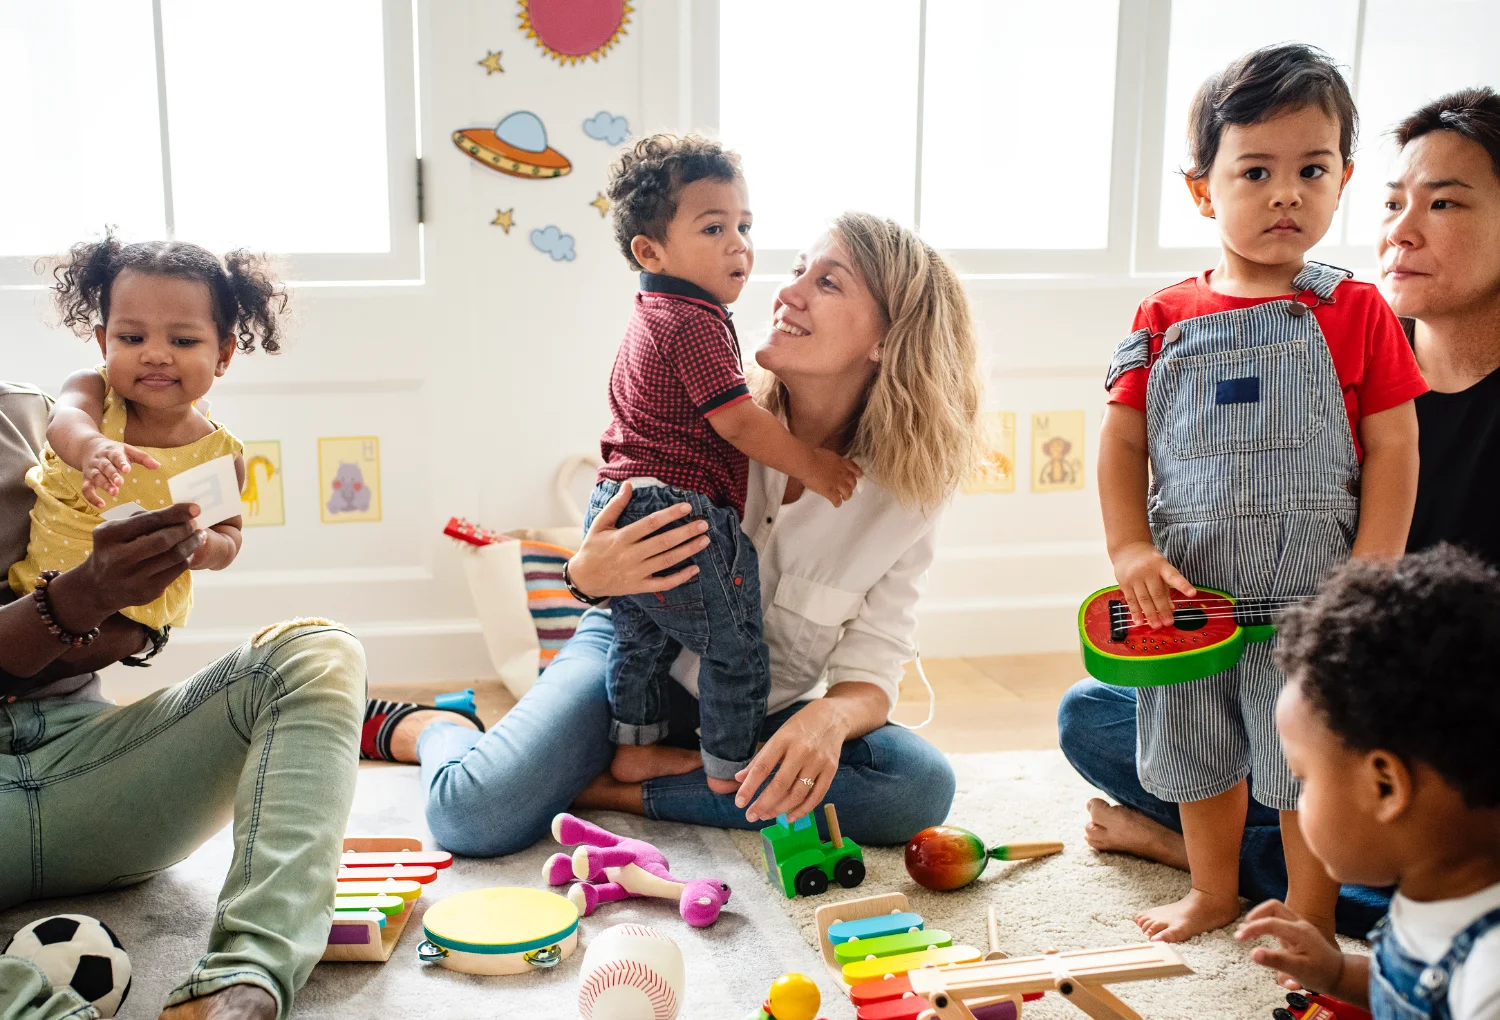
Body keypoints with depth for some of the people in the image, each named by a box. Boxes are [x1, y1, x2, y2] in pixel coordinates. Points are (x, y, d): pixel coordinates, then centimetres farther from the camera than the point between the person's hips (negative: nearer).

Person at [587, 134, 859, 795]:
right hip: (678, 515, -10)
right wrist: (812, 466, -9)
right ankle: (730, 772, 16)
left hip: (617, 507, 10)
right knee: (736, 651, 5)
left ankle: (633, 749, 37)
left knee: (640, 638, 24)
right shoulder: (696, 322, -16)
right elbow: (738, 421, -19)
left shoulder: (651, 318, 17)